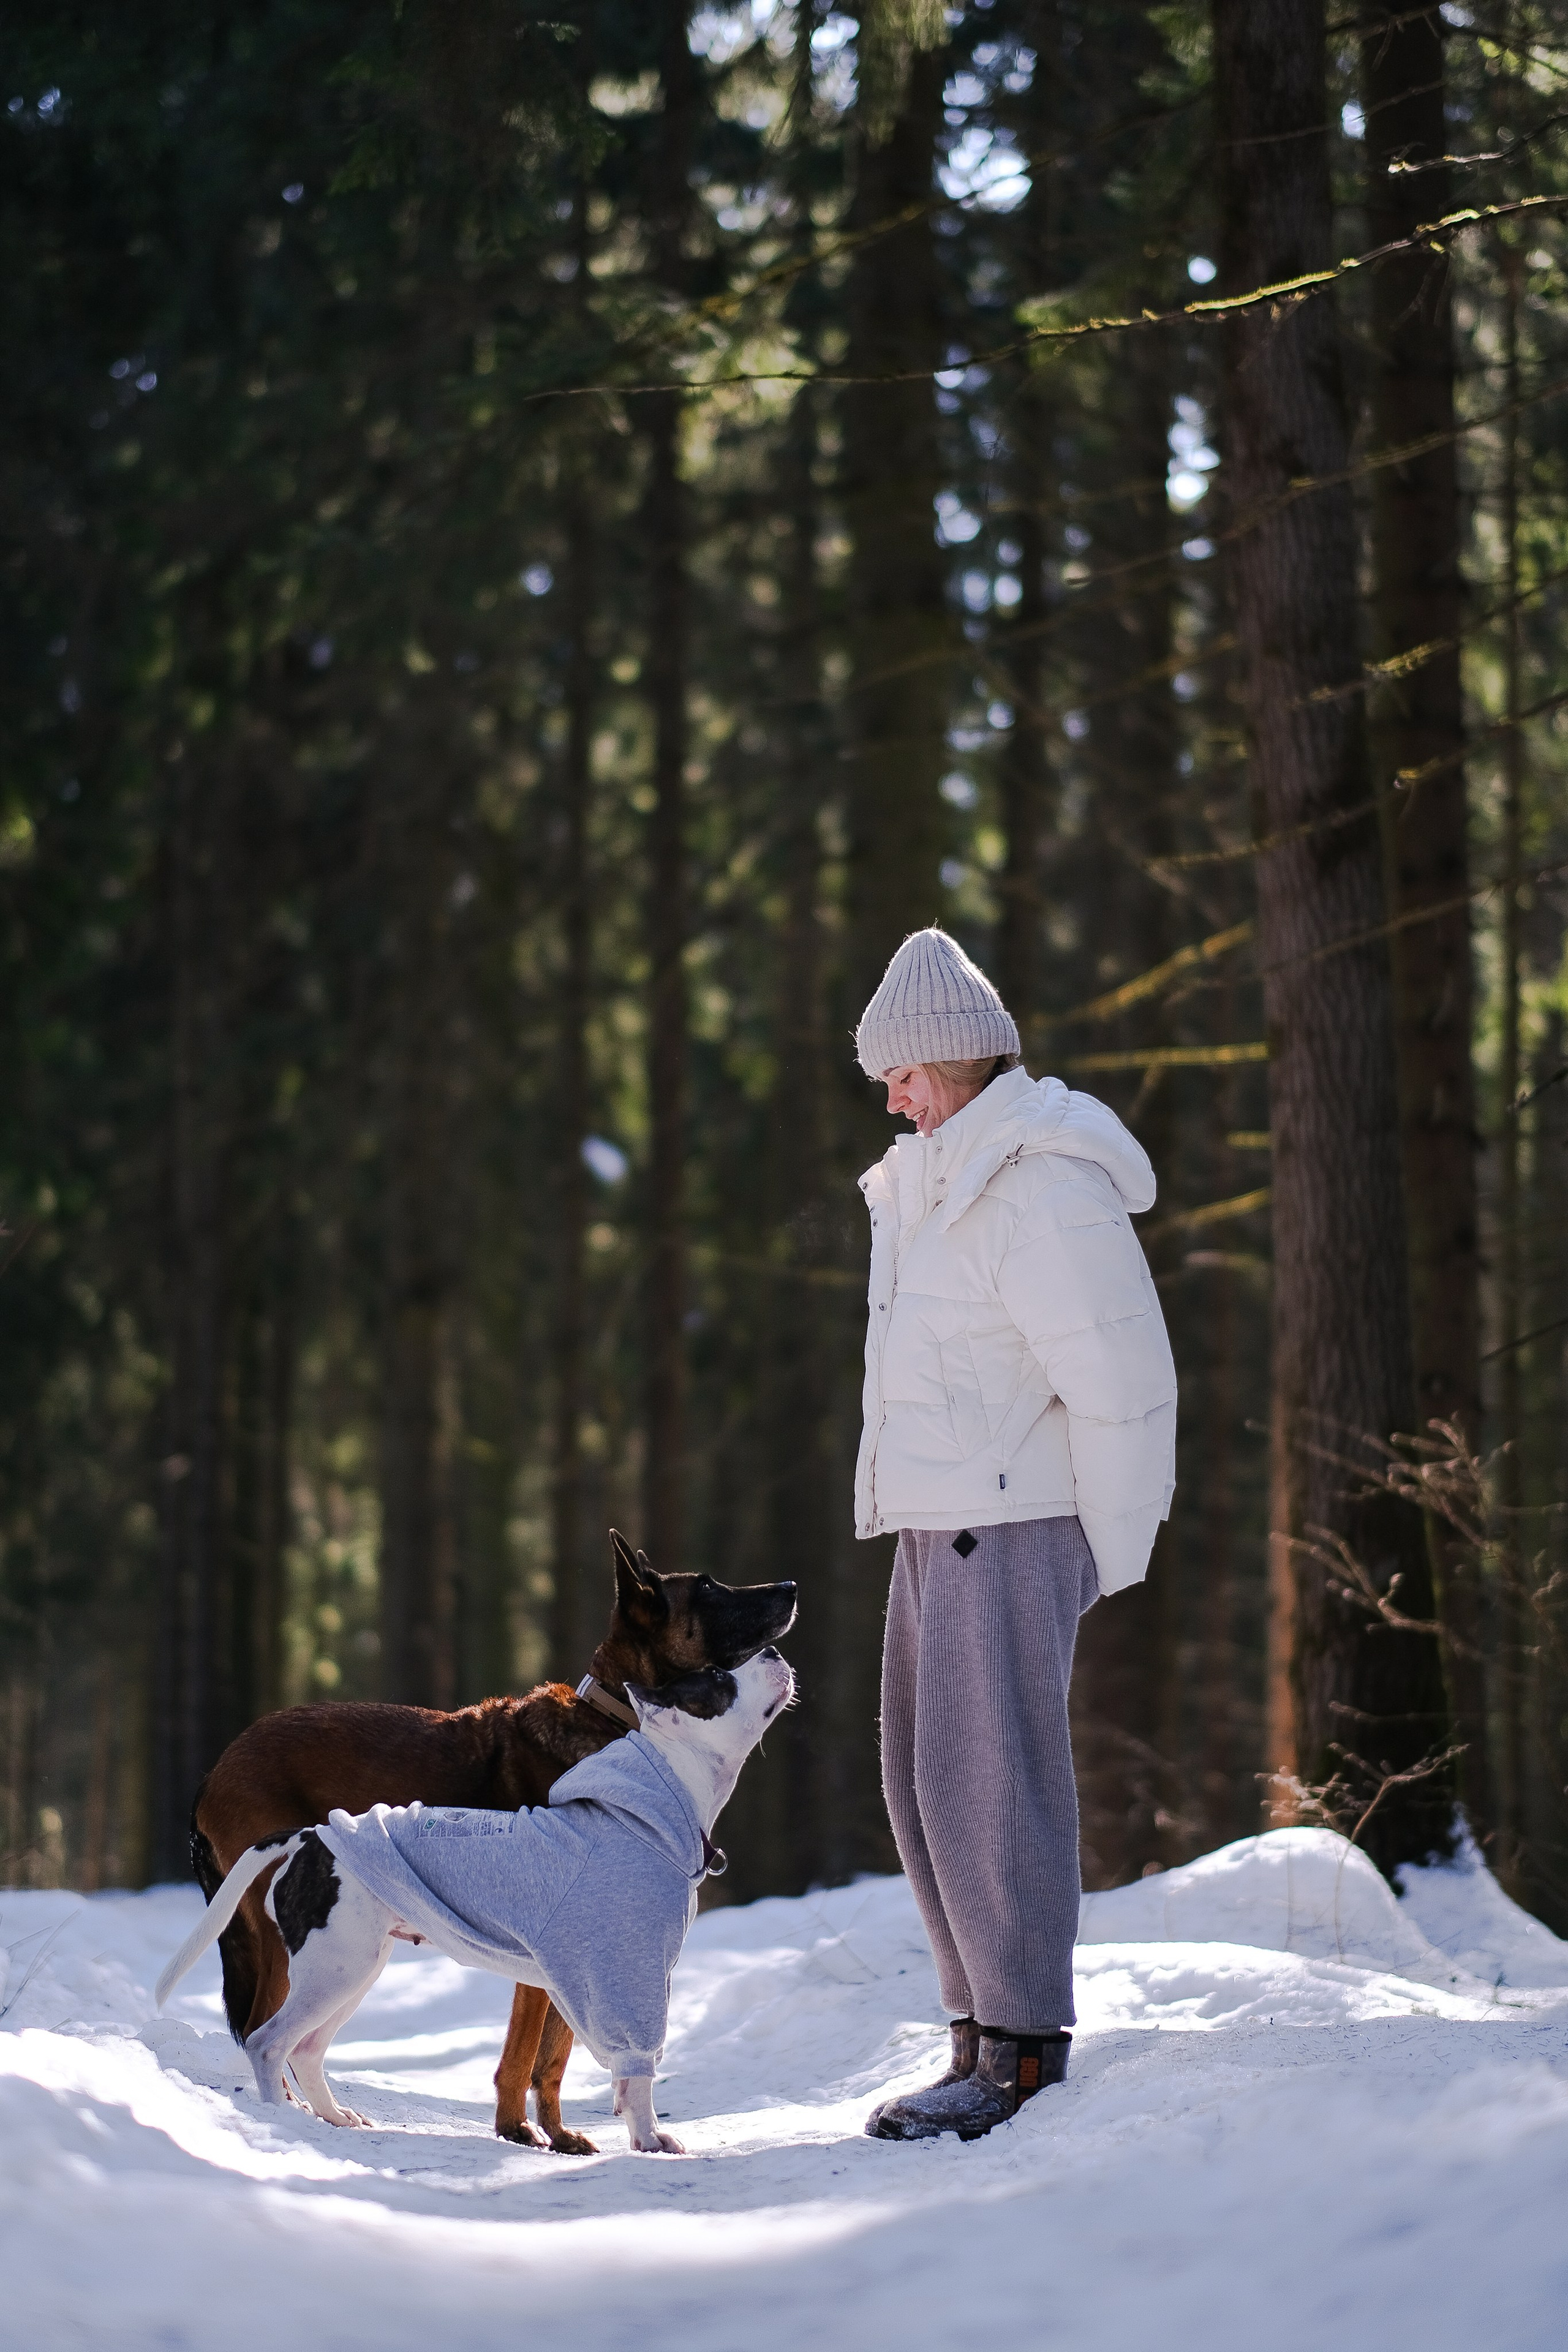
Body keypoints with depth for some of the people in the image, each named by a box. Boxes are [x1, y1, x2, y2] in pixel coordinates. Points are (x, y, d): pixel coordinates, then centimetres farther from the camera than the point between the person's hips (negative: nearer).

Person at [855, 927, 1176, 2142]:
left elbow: (1120, 1381, -17)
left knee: (986, 1781, -10)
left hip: (1015, 1527, -10)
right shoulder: (929, 1182, 17)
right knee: (925, 1782, 11)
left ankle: (1024, 2054, -5)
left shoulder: (1045, 1186, -15)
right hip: (935, 1527, 10)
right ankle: (984, 2039, 17)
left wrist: (1110, 1558, -13)